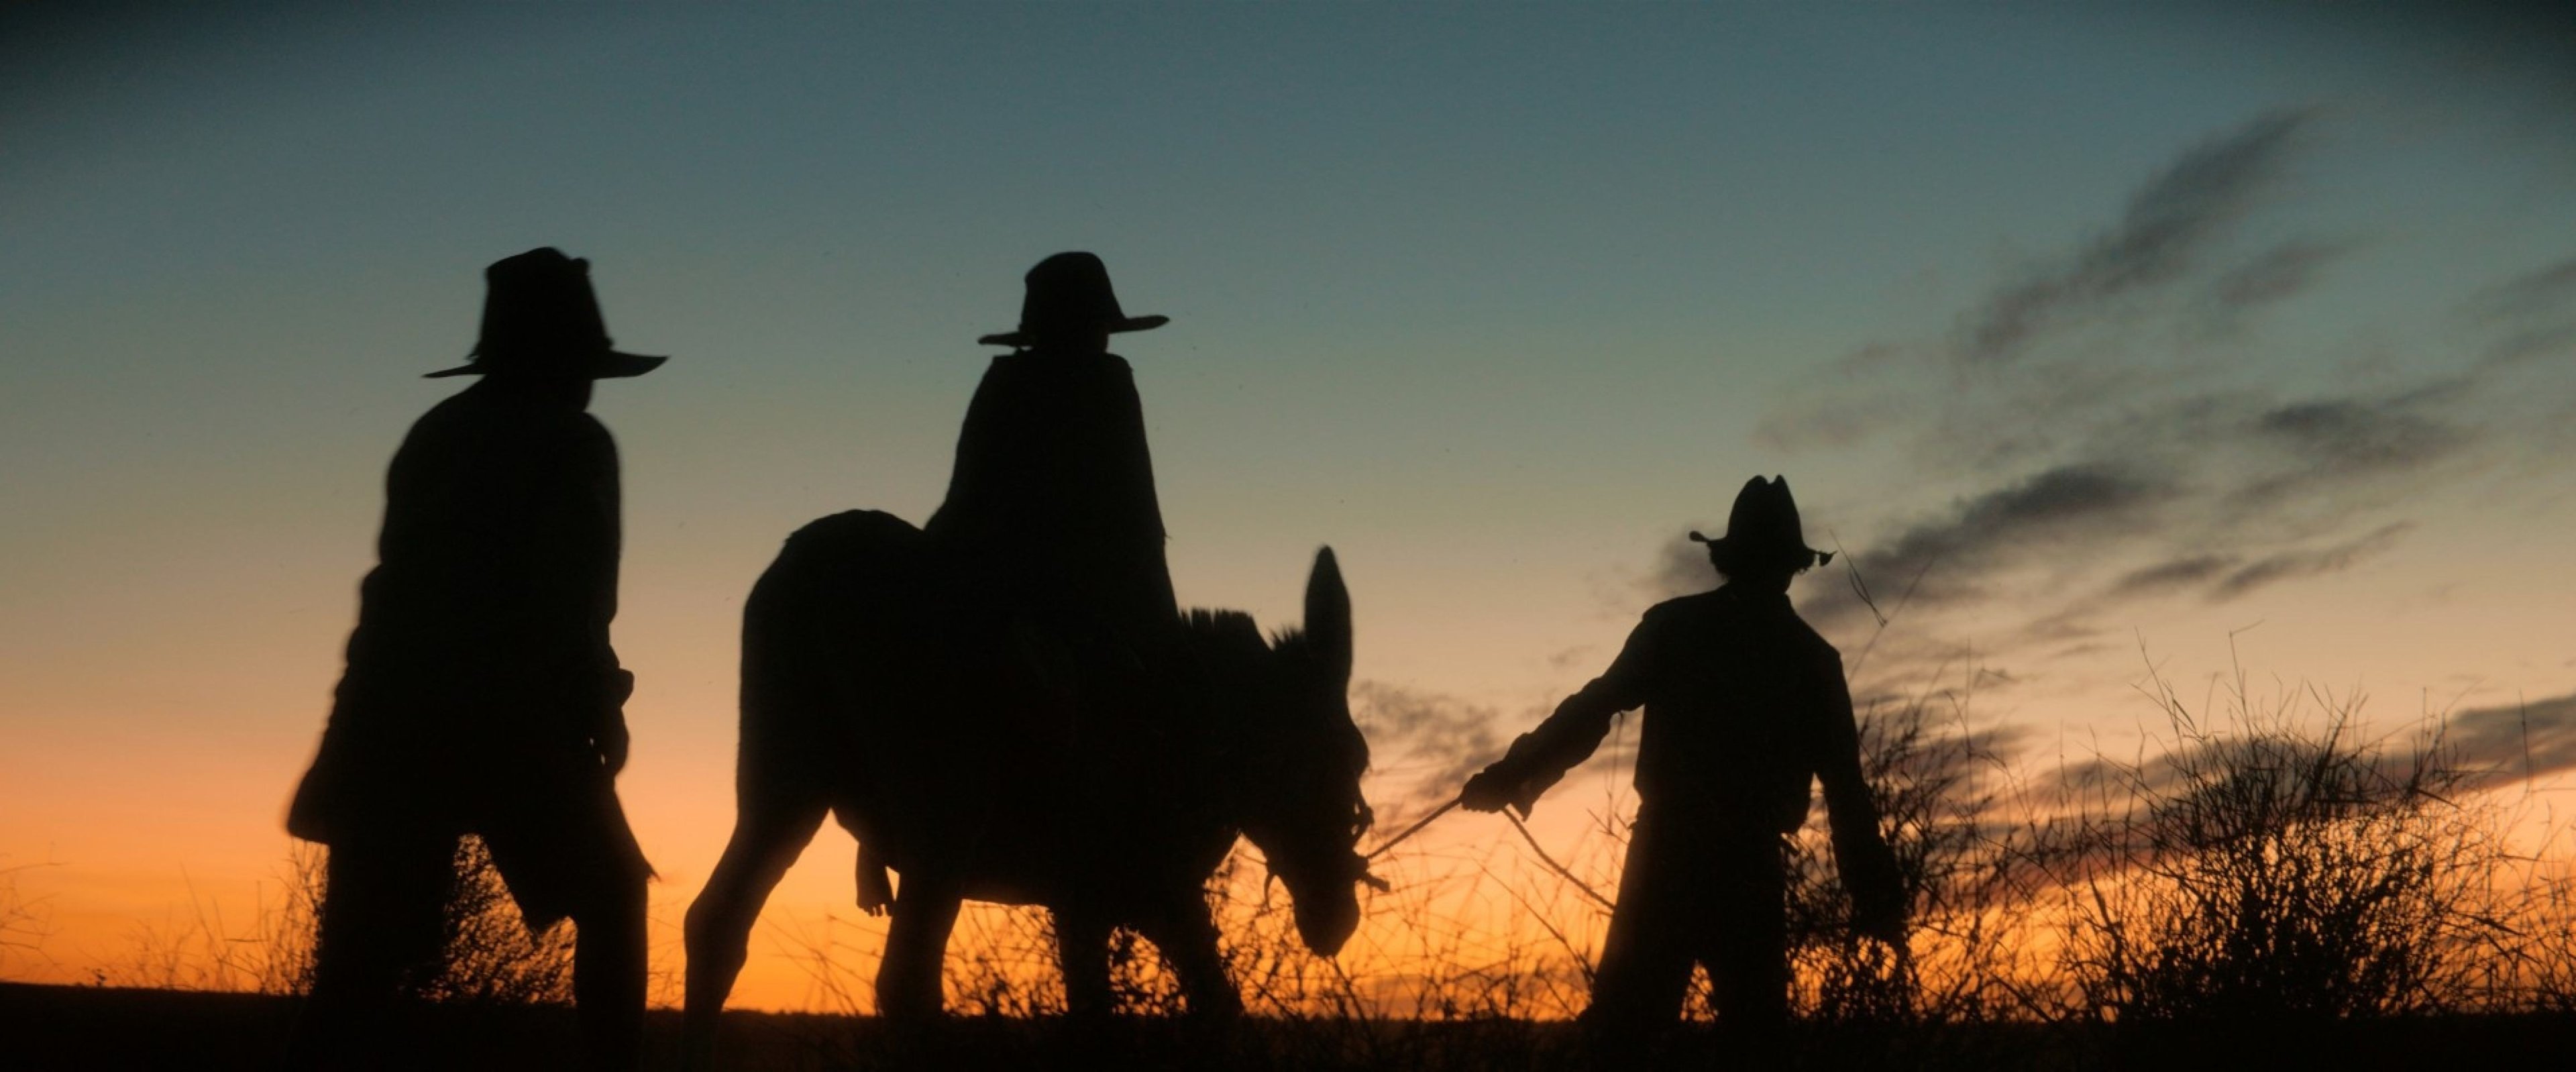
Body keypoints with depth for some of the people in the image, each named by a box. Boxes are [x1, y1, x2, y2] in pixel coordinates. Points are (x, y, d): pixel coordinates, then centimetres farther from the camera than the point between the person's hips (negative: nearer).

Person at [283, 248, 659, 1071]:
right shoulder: (575, 443, 0)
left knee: (361, 960, 3)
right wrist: (602, 706, 0)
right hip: (513, 722, -5)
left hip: (395, 718, 5)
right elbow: (573, 601, -11)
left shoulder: (433, 434, 17)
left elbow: (412, 575, 17)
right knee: (610, 902, 14)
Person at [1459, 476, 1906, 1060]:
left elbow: (1591, 710, -3)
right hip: (1750, 864, 0)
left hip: (1667, 849, 0)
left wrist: (1510, 775, 1)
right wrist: (1878, 897, 6)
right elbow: (1846, 788, 4)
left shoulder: (1674, 626, 4)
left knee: (1619, 1026, 2)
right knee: (1758, 1030, 11)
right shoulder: (1812, 658, 6)